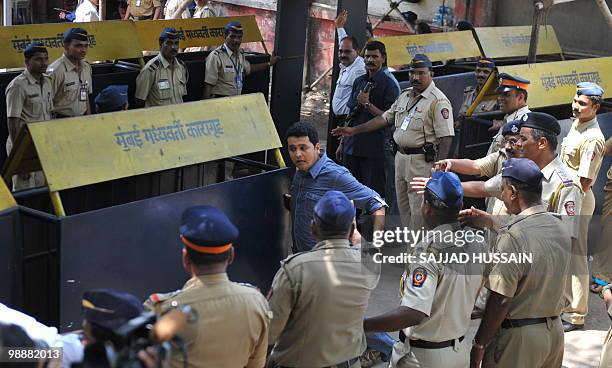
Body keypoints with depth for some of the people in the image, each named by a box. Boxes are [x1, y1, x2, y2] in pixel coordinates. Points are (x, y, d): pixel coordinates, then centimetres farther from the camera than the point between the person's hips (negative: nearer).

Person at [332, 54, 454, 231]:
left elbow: (445, 137, -17)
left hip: (422, 161, -8)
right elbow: (385, 118, 19)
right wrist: (354, 130, 14)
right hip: (401, 157, 8)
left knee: (418, 209, -6)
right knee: (403, 207, 15)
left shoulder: (438, 101, -12)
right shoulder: (404, 95, 14)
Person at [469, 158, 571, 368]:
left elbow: (500, 301, -22)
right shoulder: (560, 228, 2)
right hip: (555, 331, 8)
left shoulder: (513, 236, -22)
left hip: (519, 336, -7)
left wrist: (479, 345, -13)